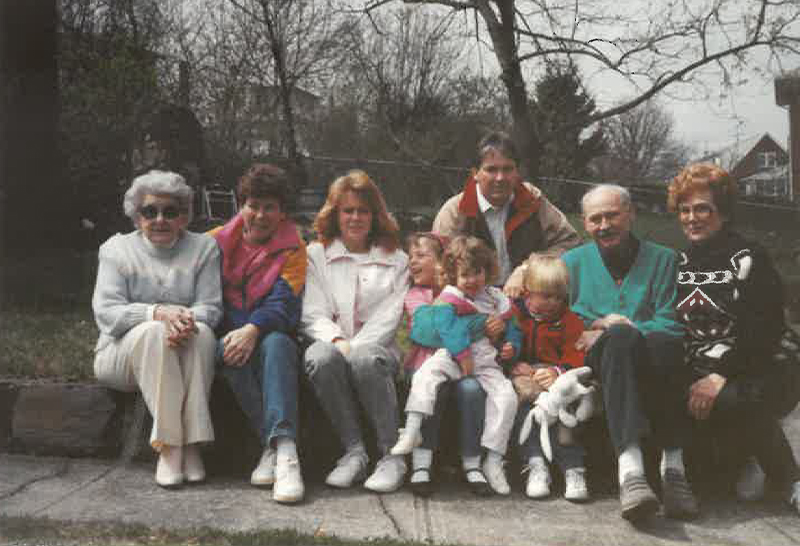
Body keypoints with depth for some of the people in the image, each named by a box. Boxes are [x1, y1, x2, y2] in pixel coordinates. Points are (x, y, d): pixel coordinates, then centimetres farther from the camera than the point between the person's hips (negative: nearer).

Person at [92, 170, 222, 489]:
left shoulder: (204, 248, 8)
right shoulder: (117, 249, 5)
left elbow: (211, 307, -3)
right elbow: (105, 312, -8)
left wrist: (186, 320, -28)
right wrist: (158, 312, -27)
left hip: (188, 347, 1)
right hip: (123, 352, -1)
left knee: (203, 333, -32)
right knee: (153, 332, -35)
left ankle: (192, 443, -33)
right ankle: (168, 445, -36)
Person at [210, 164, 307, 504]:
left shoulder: (293, 249, 6)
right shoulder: (218, 241, 13)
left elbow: (283, 302, -8)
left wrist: (253, 329, -27)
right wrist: (232, 334, -11)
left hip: (270, 333, -1)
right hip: (228, 333, 1)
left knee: (276, 345, -35)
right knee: (231, 352, -33)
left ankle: (282, 448, -48)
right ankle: (277, 445, -37)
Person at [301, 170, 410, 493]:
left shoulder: (396, 260, 17)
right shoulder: (316, 254, 17)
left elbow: (389, 317, 3)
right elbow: (312, 315, 6)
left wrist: (355, 346, -13)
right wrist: (337, 341, -15)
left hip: (376, 347, -1)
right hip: (333, 344, 1)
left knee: (365, 359, -37)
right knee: (320, 357, -36)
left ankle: (392, 455, -24)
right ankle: (354, 452, -24)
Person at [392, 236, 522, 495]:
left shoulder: (498, 300, 18)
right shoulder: (450, 298, 4)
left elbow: (512, 330, 26)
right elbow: (446, 327, -12)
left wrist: (511, 348, 3)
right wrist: (463, 356, -20)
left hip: (487, 363, 3)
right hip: (452, 355, -3)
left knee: (506, 396, -20)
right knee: (427, 372, -32)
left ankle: (493, 460, -14)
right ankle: (412, 430, -35)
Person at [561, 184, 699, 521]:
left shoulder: (663, 259, 17)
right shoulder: (571, 263, 21)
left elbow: (672, 325, 3)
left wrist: (613, 330, -10)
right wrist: (608, 329, -8)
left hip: (651, 366, 0)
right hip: (595, 362, 0)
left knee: (662, 341, -36)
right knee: (623, 338, -36)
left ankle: (673, 467, -35)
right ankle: (630, 470, -50)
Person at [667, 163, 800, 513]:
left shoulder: (747, 258, -1)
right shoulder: (678, 263, 15)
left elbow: (766, 330, -11)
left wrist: (722, 377, -22)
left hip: (758, 369, -4)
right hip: (701, 370, 4)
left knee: (729, 401, -37)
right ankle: (752, 457, -2)